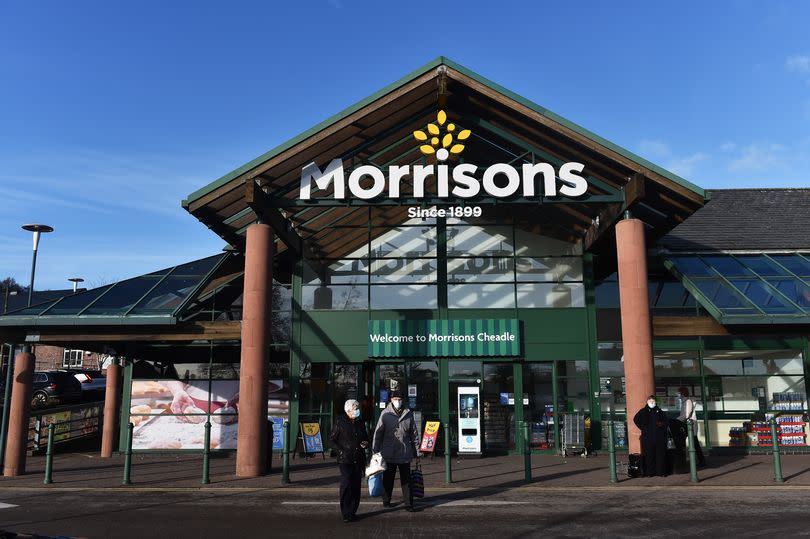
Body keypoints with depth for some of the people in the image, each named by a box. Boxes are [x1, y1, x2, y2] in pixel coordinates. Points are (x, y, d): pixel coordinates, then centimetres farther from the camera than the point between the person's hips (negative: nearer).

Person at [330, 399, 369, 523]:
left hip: (358, 459, 5)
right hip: (345, 459, -5)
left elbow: (365, 437, 24)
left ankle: (353, 512, 17)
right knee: (346, 484, -12)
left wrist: (365, 443, 1)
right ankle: (346, 514, -7)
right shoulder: (340, 421, -3)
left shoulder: (360, 422, 12)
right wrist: (341, 451, -12)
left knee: (356, 486, 6)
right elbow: (332, 440, -1)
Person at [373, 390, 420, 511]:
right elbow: (378, 433, 2)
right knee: (388, 479, 11)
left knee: (406, 480, 4)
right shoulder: (385, 414, -1)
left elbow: (414, 434, 11)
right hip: (389, 453, -1)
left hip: (405, 453, 1)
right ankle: (386, 501, 25)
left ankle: (409, 503, 9)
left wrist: (417, 451, 10)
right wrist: (375, 450, -1)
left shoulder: (409, 414, 5)